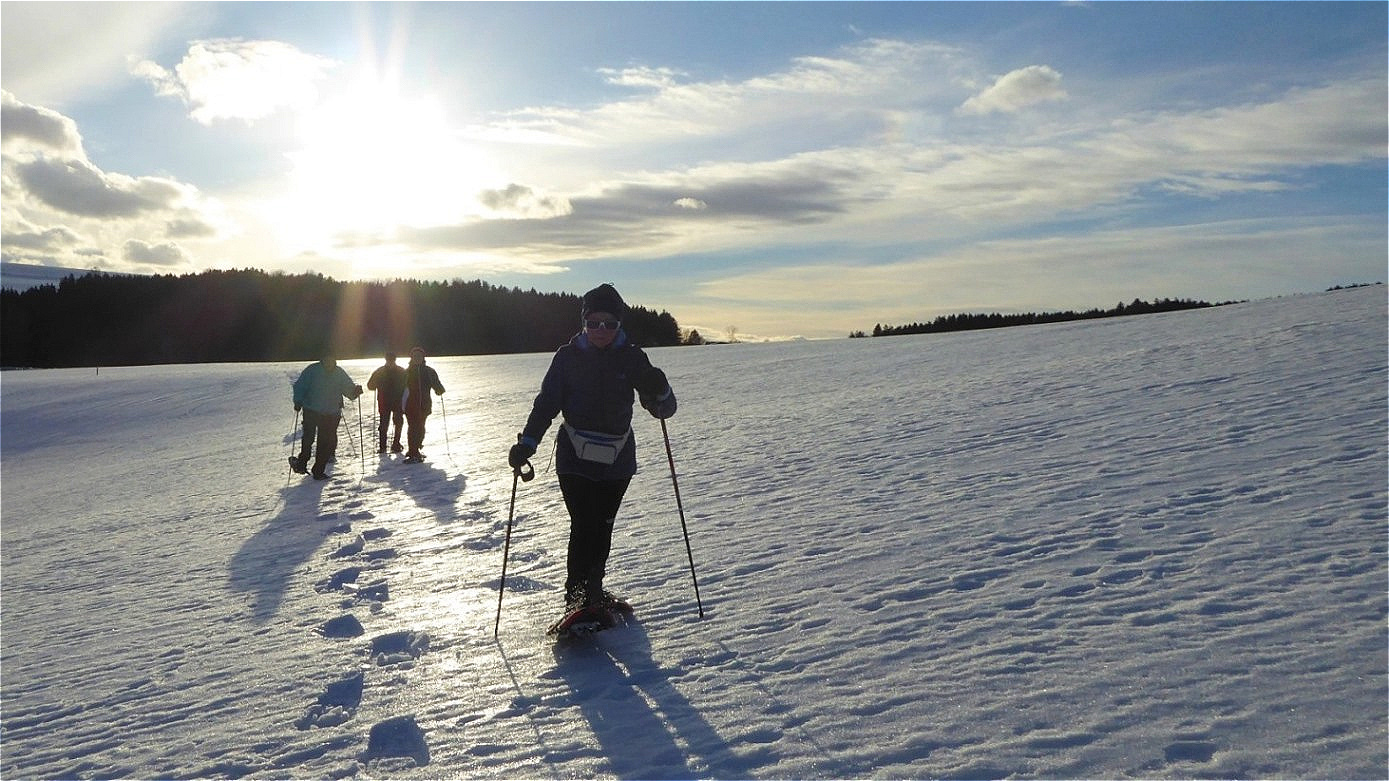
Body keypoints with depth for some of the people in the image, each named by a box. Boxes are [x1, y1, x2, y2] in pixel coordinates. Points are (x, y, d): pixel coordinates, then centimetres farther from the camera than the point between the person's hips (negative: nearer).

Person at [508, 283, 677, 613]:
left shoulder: (631, 358, -1)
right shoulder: (567, 356, -3)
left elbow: (663, 409, -2)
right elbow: (546, 403, -1)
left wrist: (659, 392, -24)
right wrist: (527, 442, -12)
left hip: (617, 462, 2)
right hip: (575, 459, -2)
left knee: (603, 528, 12)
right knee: (583, 527, -10)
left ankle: (594, 590, 30)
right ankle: (576, 599, 1)